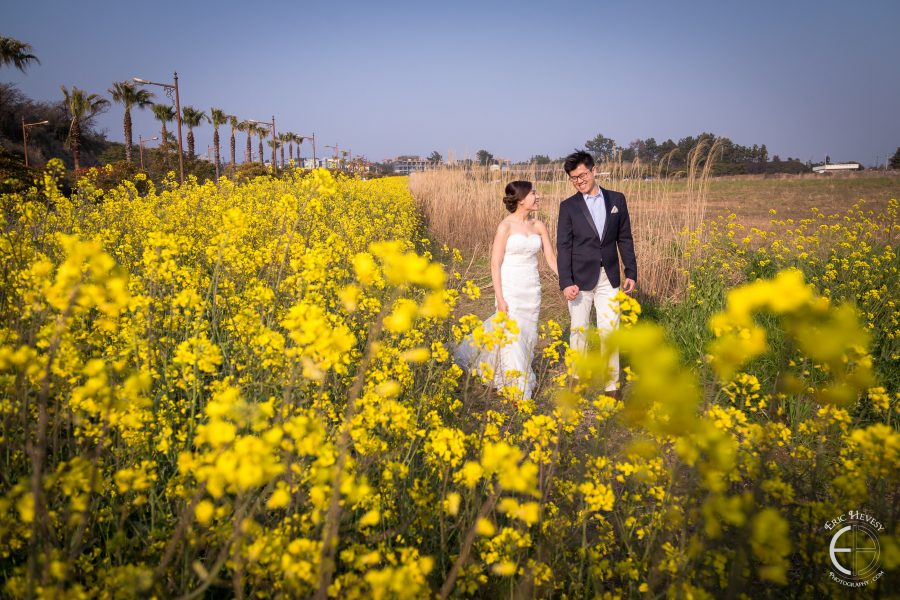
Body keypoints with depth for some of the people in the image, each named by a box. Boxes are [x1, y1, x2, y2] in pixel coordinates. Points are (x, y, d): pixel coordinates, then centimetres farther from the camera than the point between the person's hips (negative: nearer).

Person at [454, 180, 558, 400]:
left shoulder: (539, 226, 6)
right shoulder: (505, 226, -10)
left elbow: (551, 258, 6)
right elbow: (495, 264, -11)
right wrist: (500, 299, -16)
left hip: (532, 290, 6)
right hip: (511, 290, -6)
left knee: (527, 335, 12)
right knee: (513, 338, -3)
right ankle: (519, 392, 9)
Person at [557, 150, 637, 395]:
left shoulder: (617, 199, 4)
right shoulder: (568, 206, -2)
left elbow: (625, 239, 8)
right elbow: (563, 246, -5)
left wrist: (631, 272, 3)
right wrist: (566, 282, -13)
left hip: (609, 278, 1)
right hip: (581, 278, -1)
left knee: (609, 330, 3)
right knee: (579, 330, 9)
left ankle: (611, 384, 13)